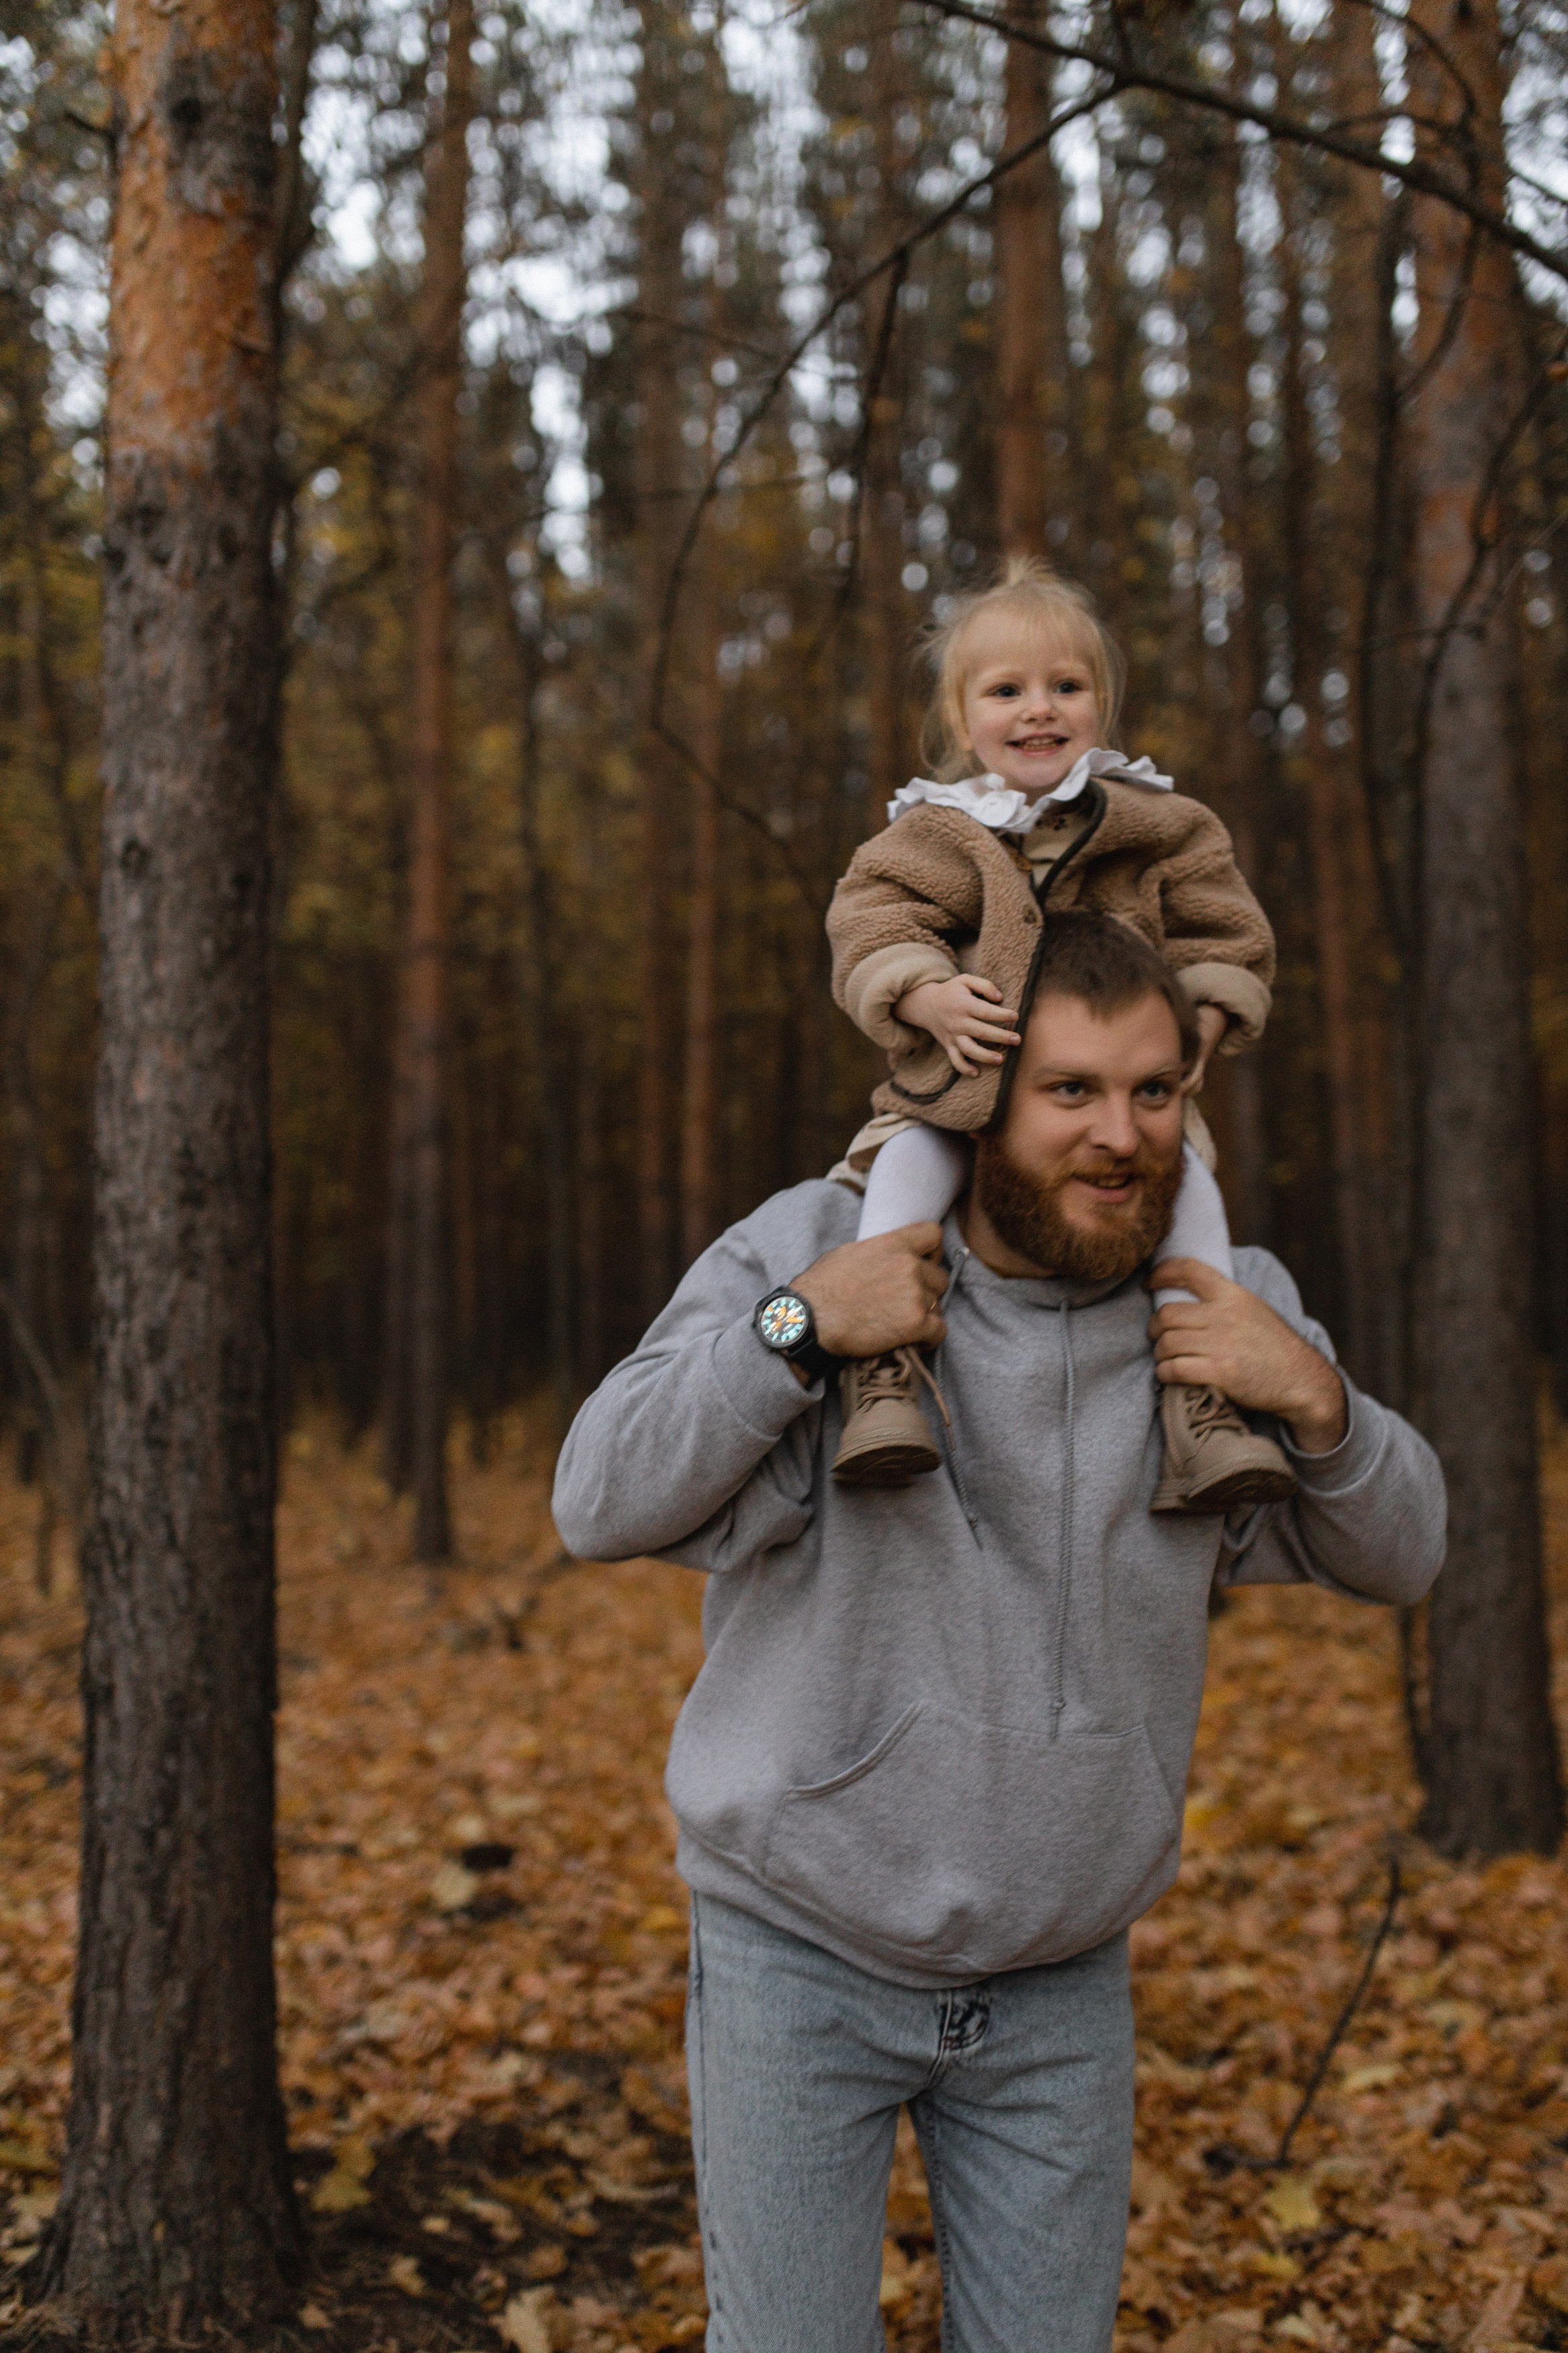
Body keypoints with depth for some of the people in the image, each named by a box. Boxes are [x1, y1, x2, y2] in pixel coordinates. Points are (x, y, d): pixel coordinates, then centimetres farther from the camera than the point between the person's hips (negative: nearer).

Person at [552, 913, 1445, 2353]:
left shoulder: (1221, 1317, -5)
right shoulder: (810, 1252, -14)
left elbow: (1393, 1557, 3)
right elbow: (602, 1506, -18)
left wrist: (1317, 1403, -17)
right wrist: (795, 1330, -30)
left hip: (1063, 1983, 3)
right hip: (801, 1958, -2)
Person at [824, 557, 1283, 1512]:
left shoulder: (1162, 829, 7)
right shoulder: (934, 836, 5)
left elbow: (1228, 940, 8)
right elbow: (872, 926, -4)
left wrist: (1200, 1023, -11)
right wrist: (926, 998, -24)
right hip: (964, 1085, -1)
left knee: (1189, 1179, -23)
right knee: (908, 1164, -28)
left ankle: (1203, 1401, -20)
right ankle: (884, 1371, -30)